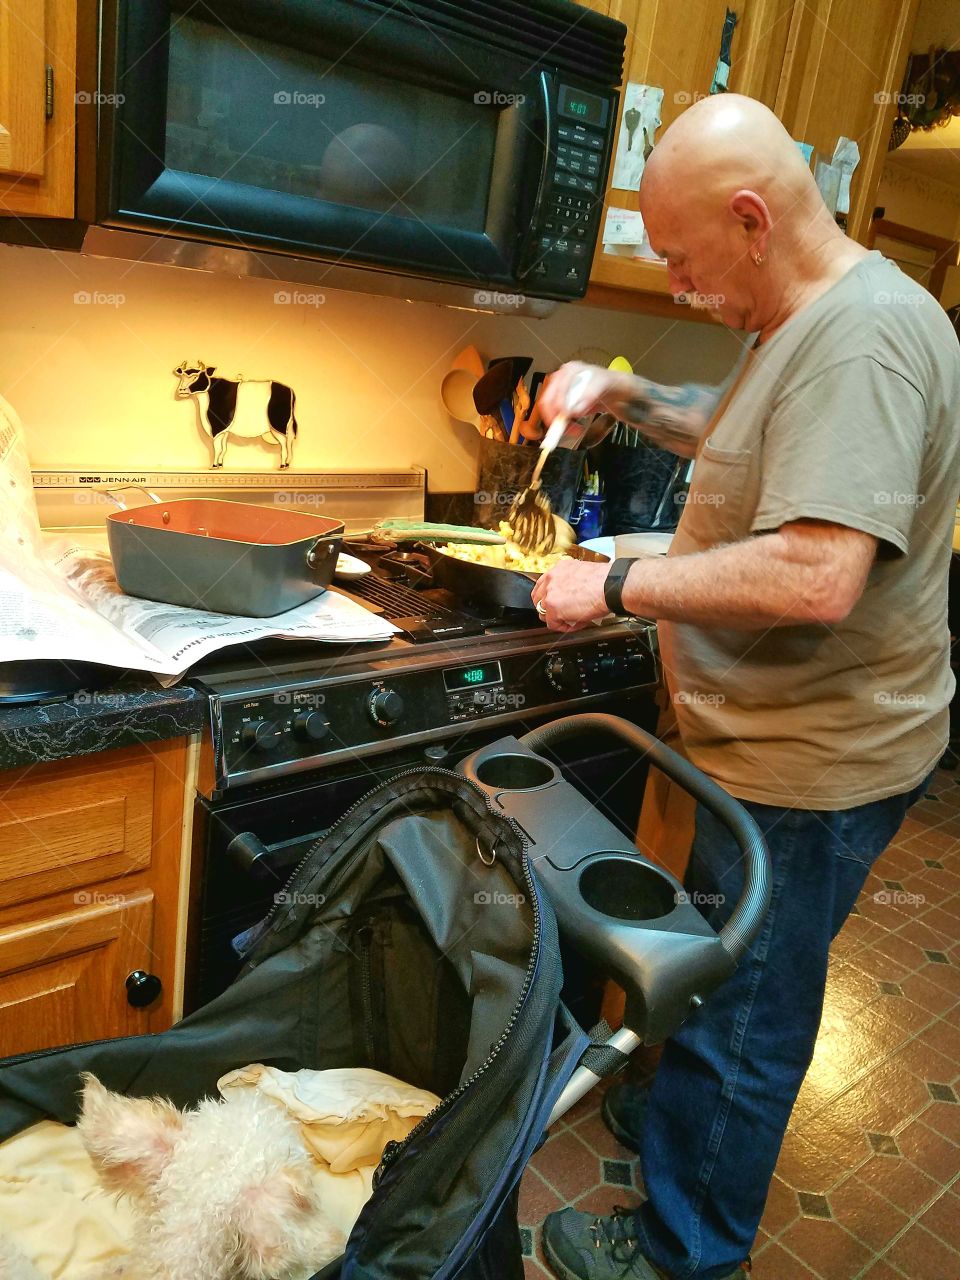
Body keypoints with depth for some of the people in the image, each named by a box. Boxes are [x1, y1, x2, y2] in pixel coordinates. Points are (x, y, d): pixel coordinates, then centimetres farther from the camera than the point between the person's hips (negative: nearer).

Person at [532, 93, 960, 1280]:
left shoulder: (865, 337, -24)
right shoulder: (807, 319, 10)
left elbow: (816, 578, -33)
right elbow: (743, 433, 27)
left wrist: (617, 585, -23)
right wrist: (628, 397, 11)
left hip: (815, 764, -10)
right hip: (780, 740, 10)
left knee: (740, 1013, 8)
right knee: (724, 977, 26)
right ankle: (678, 1115, 49)